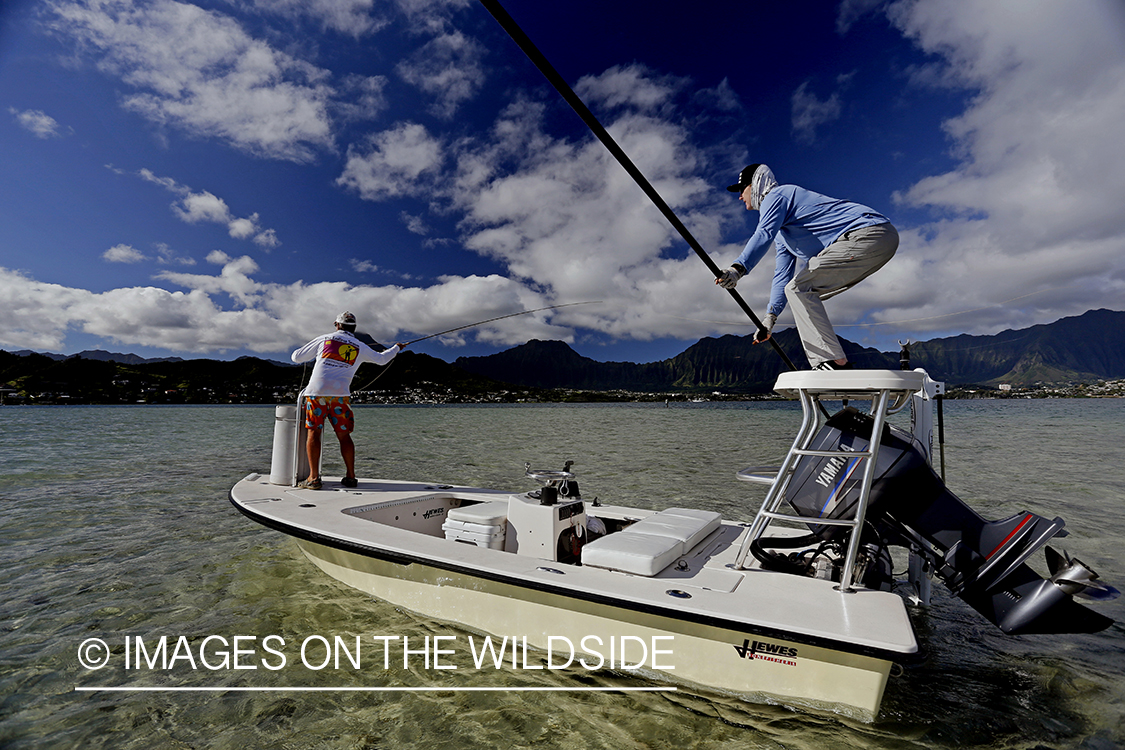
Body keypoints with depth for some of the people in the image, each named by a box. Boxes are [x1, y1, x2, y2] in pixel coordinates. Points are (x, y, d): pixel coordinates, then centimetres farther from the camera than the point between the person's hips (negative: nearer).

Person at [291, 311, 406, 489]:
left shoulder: (323, 339, 11)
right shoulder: (360, 347, 13)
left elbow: (297, 357, 16)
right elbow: (381, 359, 27)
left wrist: (300, 351, 40)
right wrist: (396, 348, 45)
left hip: (316, 391, -1)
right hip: (340, 395, 1)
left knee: (314, 432, 3)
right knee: (344, 435, 8)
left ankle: (314, 478, -2)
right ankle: (351, 477, 10)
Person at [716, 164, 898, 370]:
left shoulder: (775, 195, -2)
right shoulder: (782, 233, 26)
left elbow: (764, 235, -24)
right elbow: (782, 275, 21)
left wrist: (738, 268, -38)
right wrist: (770, 317, 12)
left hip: (868, 231, -10)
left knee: (799, 288, -16)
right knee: (798, 290, 10)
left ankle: (835, 363, -19)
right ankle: (824, 367, 5)